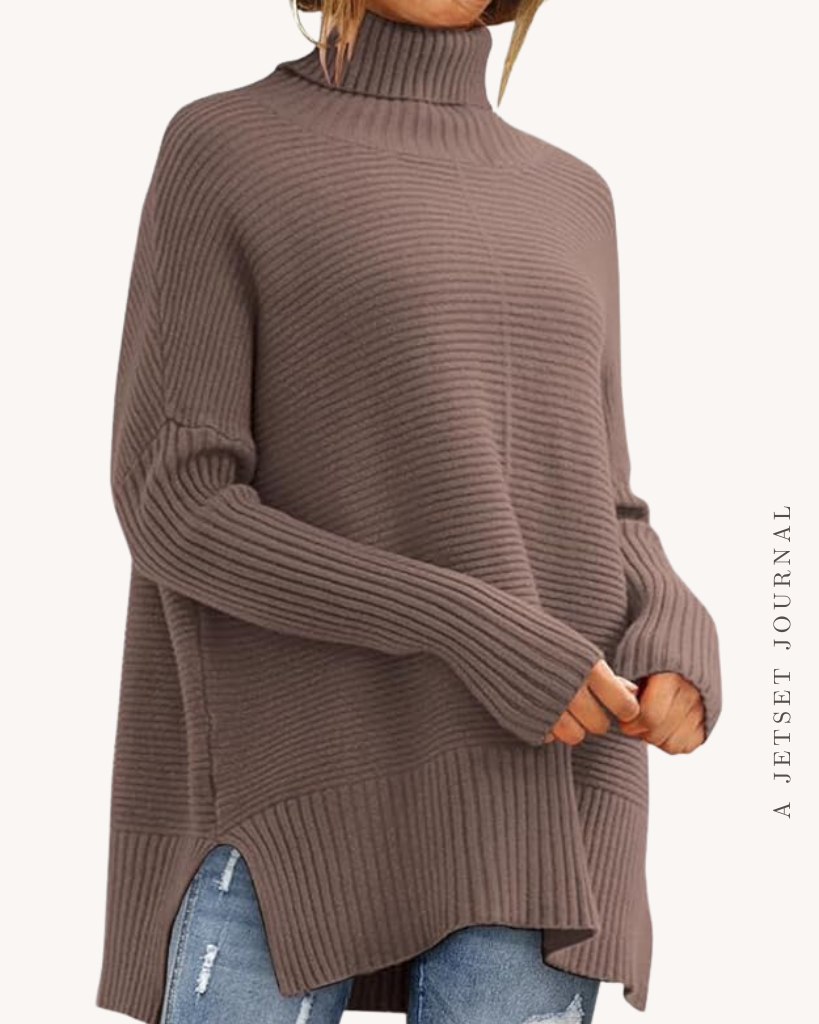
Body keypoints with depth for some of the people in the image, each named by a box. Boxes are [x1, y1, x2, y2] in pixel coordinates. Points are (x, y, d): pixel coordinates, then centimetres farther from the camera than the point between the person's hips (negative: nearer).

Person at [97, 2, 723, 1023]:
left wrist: (680, 641, -8)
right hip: (304, 788, -3)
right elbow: (174, 507, -7)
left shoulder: (566, 204, 16)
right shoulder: (218, 154, 2)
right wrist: (471, 632, -18)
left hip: (526, 798, 4)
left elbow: (595, 530, 16)